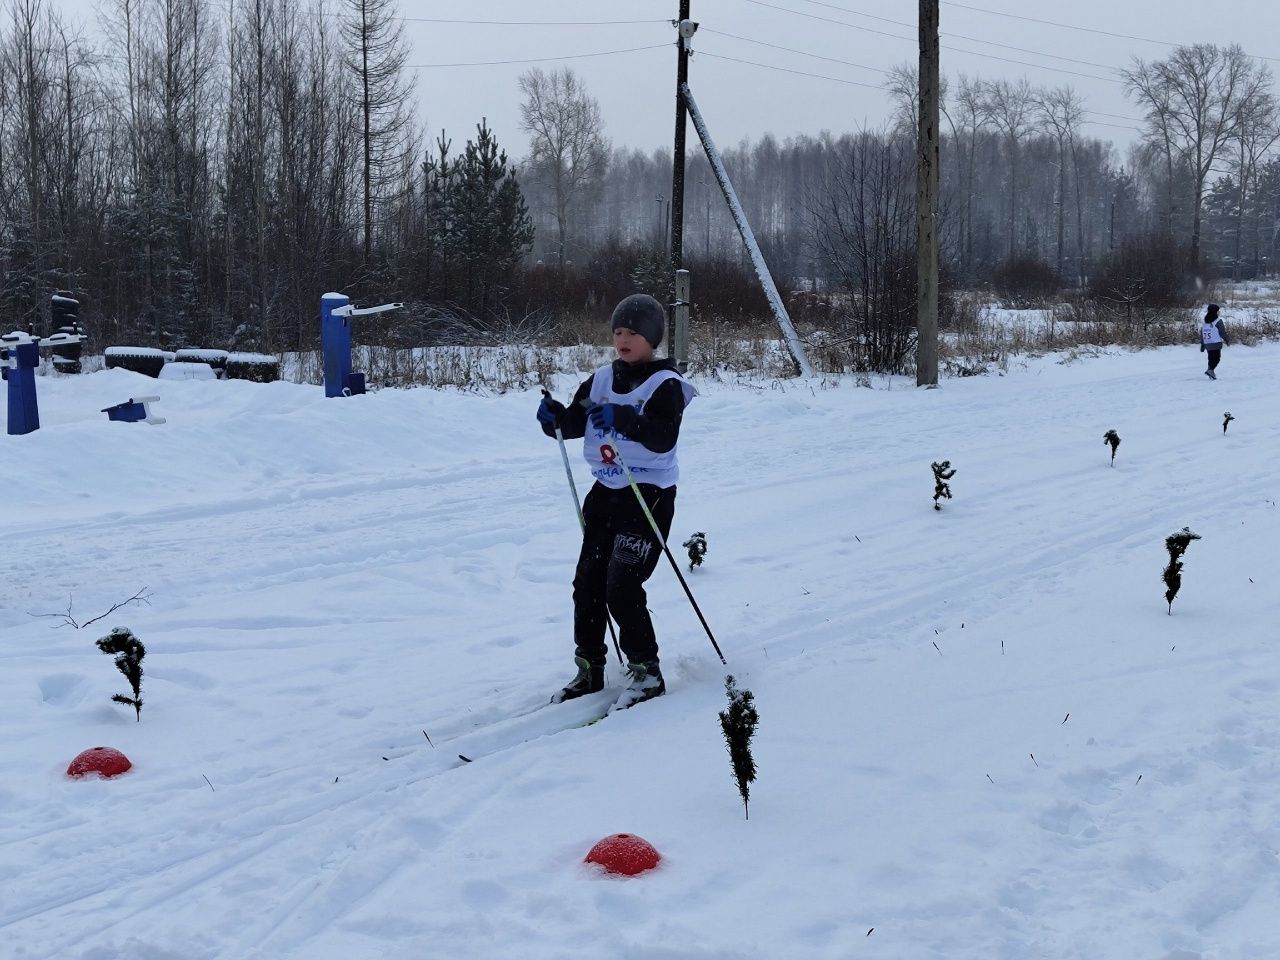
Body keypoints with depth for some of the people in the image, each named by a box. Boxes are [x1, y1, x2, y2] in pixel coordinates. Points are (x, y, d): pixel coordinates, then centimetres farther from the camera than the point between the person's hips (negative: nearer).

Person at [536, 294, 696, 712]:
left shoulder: (665, 384, -10)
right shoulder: (601, 379, 10)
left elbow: (664, 438, -23)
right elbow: (576, 422, 8)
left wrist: (623, 419, -37)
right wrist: (555, 416, -14)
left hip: (650, 494, -7)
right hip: (605, 491, 7)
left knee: (622, 586, -14)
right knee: (587, 582, 7)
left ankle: (646, 672, -1)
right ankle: (589, 670, 19)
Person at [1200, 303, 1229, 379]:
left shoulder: (1204, 322, 8)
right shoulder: (1218, 322, -12)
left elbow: (1201, 334, 12)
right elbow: (1222, 333, -8)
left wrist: (1202, 345, 18)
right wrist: (1227, 340, 8)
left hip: (1207, 345, 6)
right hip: (1216, 344, -6)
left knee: (1211, 358, 16)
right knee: (1216, 358, -4)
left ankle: (1211, 373, 16)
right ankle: (1210, 370, -23)